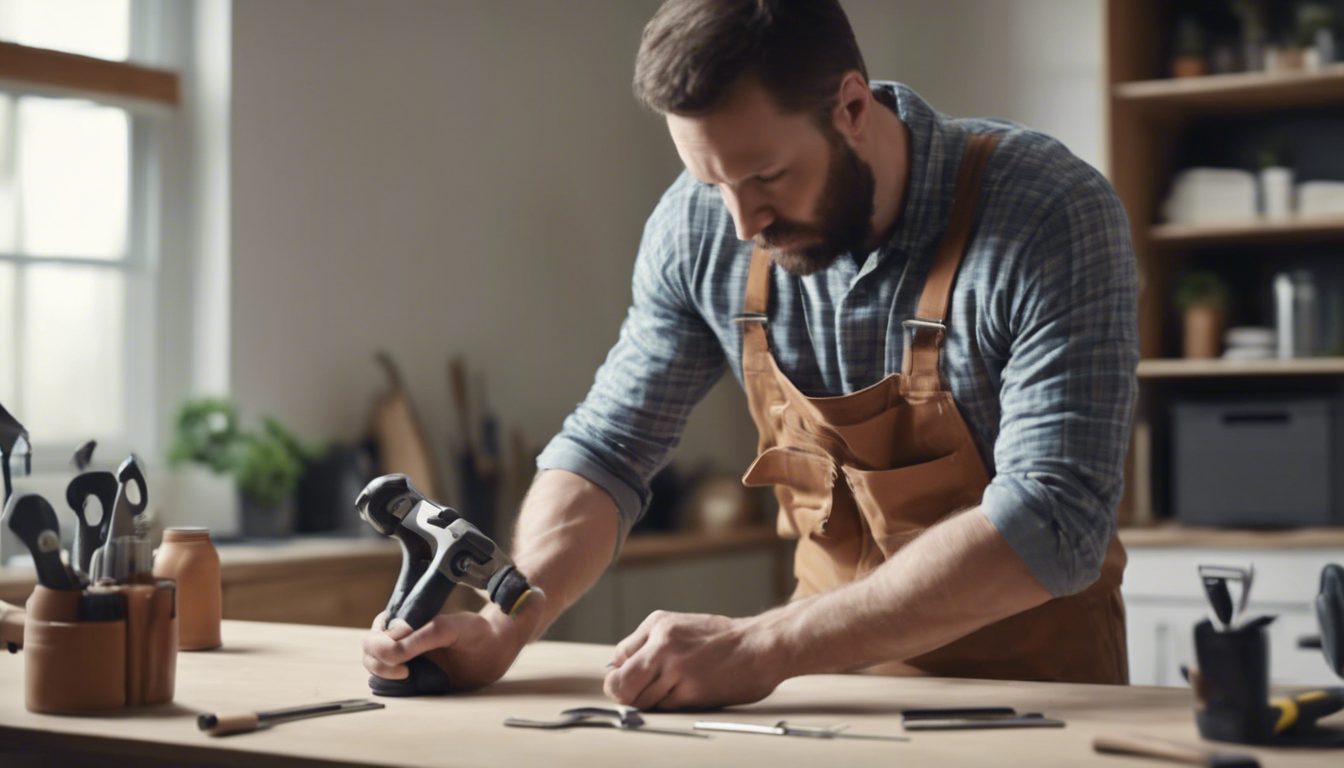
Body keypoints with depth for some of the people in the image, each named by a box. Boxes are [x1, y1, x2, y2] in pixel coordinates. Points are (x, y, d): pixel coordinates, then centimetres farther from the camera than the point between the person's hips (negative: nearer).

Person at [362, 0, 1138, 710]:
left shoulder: (1052, 216, -21)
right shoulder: (700, 226, -7)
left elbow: (1052, 522, -27)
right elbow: (609, 448, 2)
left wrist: (761, 648, -32)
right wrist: (502, 627, -15)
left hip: (1032, 681, -3)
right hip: (837, 666, 3)